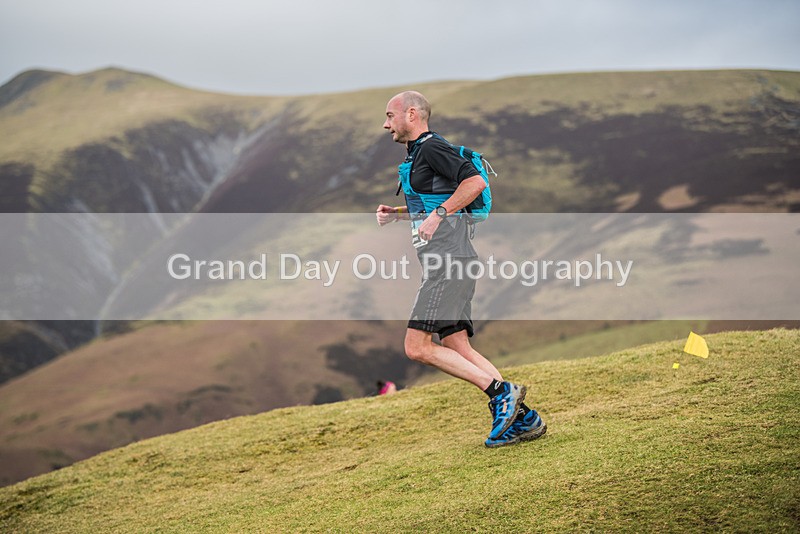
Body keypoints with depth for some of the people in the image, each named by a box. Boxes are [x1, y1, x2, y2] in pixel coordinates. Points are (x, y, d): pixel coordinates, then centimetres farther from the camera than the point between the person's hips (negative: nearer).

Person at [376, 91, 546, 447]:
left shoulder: (431, 147, -7)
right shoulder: (418, 155, 23)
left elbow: (474, 181, -20)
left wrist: (438, 214, -22)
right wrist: (395, 213, 21)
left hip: (449, 262, -10)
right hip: (444, 265, 10)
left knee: (417, 347, -13)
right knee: (457, 349, 5)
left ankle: (501, 392, -13)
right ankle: (522, 418, 3)